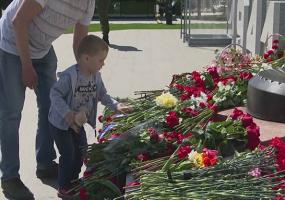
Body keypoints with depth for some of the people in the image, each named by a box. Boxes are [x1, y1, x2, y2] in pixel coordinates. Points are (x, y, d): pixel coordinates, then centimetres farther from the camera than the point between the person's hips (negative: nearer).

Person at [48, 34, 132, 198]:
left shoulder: (96, 76, -4)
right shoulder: (69, 76, -29)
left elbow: (103, 96, 4)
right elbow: (55, 94, -28)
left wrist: (117, 106, -10)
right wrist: (68, 114, -34)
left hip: (78, 123, 8)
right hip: (61, 123, -8)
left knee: (81, 152, 17)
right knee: (68, 155, -2)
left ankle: (73, 181, 37)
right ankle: (64, 189, 15)